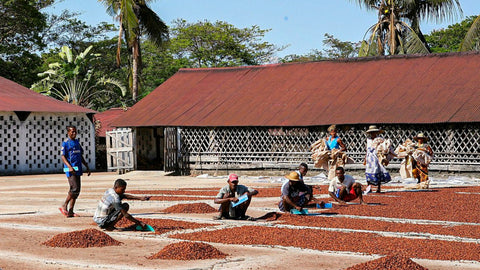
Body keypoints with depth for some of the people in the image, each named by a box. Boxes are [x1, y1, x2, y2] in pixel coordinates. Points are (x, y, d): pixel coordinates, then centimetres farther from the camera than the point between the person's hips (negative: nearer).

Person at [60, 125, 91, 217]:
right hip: (70, 169, -8)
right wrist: (70, 167, -25)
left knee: (76, 190, 6)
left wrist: (87, 166, 21)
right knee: (75, 188, -16)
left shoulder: (77, 142, 18)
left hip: (78, 169, 8)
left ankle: (70, 211, 9)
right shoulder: (65, 143, -6)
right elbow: (63, 157, -12)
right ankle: (64, 206, -3)